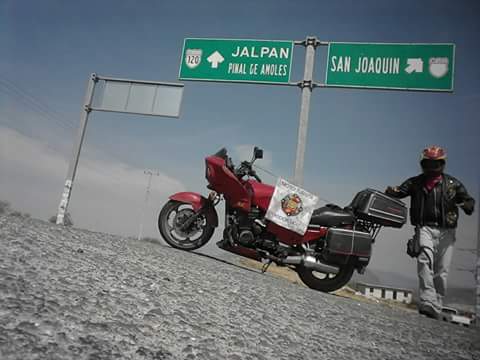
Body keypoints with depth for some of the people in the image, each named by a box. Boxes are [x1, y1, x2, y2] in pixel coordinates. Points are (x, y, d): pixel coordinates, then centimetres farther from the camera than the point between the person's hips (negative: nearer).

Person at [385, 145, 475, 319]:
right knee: (425, 260, -26)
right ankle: (428, 303, -30)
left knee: (441, 272, 5)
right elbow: (400, 191, -2)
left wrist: (467, 204, -13)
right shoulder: (415, 182, 10)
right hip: (425, 228, -2)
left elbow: (468, 199, 12)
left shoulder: (452, 183, 12)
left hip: (446, 230, 2)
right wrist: (392, 191, -26)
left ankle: (436, 308, 16)